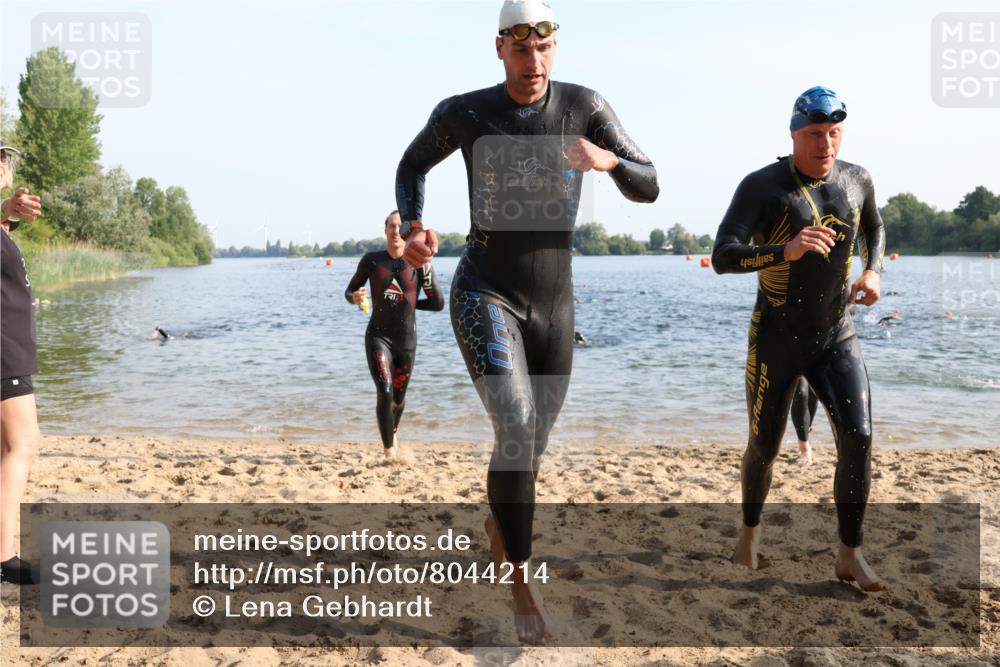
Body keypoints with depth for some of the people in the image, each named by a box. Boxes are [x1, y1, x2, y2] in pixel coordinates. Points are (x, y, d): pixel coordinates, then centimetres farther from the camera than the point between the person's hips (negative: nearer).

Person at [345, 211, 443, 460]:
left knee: (399, 397, 17)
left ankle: (393, 432, 50)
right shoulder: (371, 260, -3)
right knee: (385, 393, -20)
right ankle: (389, 449, -3)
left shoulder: (419, 263, -6)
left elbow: (438, 304, -5)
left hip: (407, 339, 1)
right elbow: (349, 292, 6)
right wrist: (355, 298, -16)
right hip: (378, 336, -1)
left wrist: (410, 304, -8)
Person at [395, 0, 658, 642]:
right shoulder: (463, 112, -7)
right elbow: (412, 165, 12)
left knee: (534, 438, 16)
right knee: (517, 428, -25)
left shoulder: (585, 105, -4)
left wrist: (608, 159, -28)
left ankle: (497, 523, 51)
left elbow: (649, 187, -4)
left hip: (554, 305, 4)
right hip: (485, 297, -3)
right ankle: (524, 588, -8)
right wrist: (413, 226, -8)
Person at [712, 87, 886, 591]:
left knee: (858, 437, -12)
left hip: (836, 336, 3)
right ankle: (750, 529, 37)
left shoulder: (856, 180, 2)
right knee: (763, 447, 9)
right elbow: (722, 258, -25)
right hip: (776, 340, -3)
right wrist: (785, 252, -42)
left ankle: (850, 555, 3)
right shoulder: (761, 187, -14)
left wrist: (873, 271, 3)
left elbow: (874, 228, 24)